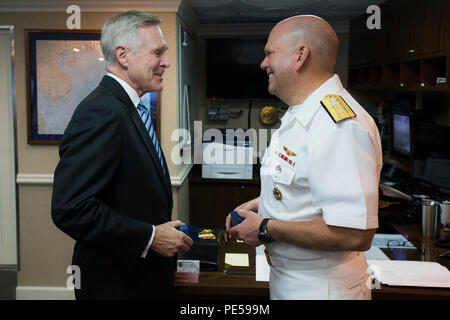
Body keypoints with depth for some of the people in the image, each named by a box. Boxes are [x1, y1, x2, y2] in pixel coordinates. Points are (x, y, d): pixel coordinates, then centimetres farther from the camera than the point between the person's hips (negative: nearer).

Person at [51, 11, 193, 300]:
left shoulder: (127, 109, 9)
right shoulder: (101, 113, -22)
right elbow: (70, 209, -28)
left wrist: (164, 230, 5)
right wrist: (150, 237, -22)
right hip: (118, 285, -9)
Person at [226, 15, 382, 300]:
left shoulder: (340, 125, -27)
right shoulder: (299, 116, 7)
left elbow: (356, 235, -32)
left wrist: (266, 229, -22)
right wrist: (259, 205, 4)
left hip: (321, 287, -9)